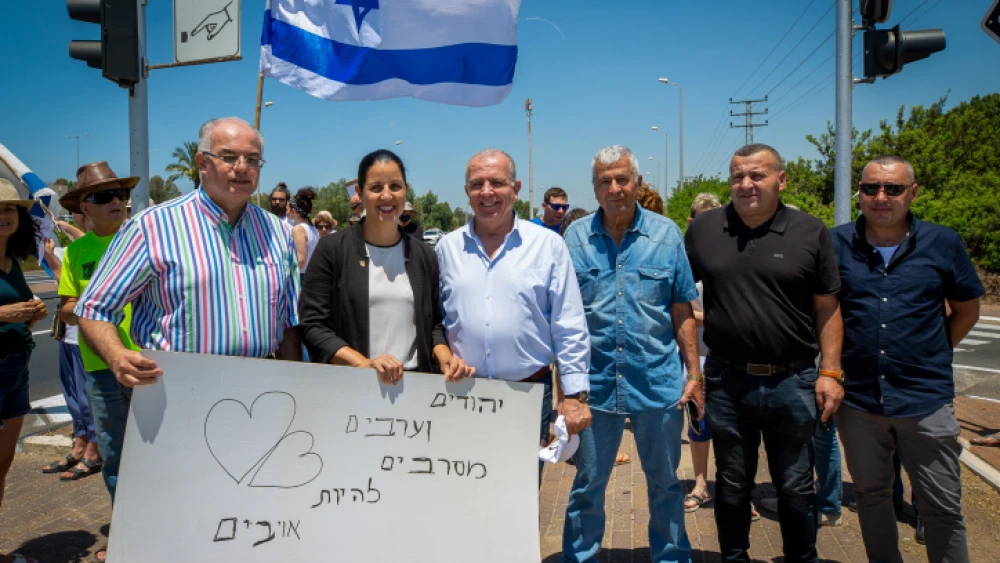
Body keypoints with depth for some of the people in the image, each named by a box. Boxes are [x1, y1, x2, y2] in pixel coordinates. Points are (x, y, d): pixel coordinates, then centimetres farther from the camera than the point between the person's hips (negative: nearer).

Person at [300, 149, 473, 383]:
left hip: (415, 381, 3)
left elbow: (434, 324, 10)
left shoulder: (424, 255, 7)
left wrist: (445, 359, -10)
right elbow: (313, 325, -8)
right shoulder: (332, 249, -4)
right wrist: (364, 363, -20)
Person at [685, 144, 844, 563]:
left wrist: (830, 372, -5)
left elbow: (827, 309, 0)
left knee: (796, 488, 14)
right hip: (726, 380, 1)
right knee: (731, 486, 16)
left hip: (793, 382, -1)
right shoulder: (703, 229, 1)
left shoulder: (811, 233, -3)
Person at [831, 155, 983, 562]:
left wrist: (932, 355, 6)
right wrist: (835, 365, 4)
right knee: (872, 498, 17)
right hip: (858, 399, 1)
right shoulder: (836, 244, -2)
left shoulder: (943, 244, -2)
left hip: (926, 401, -1)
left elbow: (967, 310, 10)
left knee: (943, 508, 10)